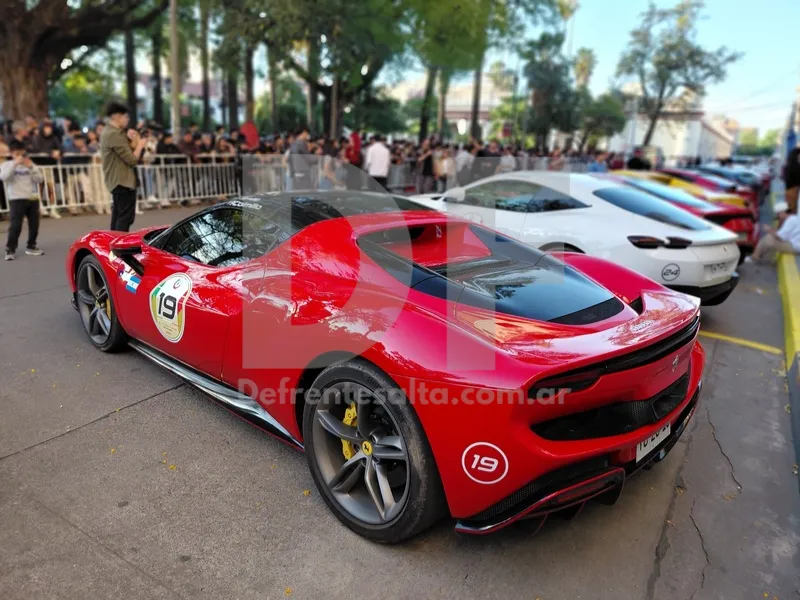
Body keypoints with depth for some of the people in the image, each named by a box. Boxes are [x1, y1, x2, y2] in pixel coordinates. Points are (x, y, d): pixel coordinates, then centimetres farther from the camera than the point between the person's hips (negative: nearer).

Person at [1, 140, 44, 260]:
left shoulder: (30, 164, 11)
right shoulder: (7, 165, 2)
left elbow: (40, 179, 1)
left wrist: (31, 167, -10)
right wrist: (15, 164, -20)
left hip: (33, 199, 4)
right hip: (17, 200, -4)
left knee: (34, 225, 10)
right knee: (16, 225, -11)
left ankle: (31, 247, 26)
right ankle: (10, 250, -5)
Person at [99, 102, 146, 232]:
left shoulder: (108, 132, 17)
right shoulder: (114, 134, -16)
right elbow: (132, 159, -19)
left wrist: (132, 141, 5)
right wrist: (139, 145, -3)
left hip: (117, 180, 11)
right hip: (123, 181, -11)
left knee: (118, 216, 15)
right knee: (126, 217, -11)